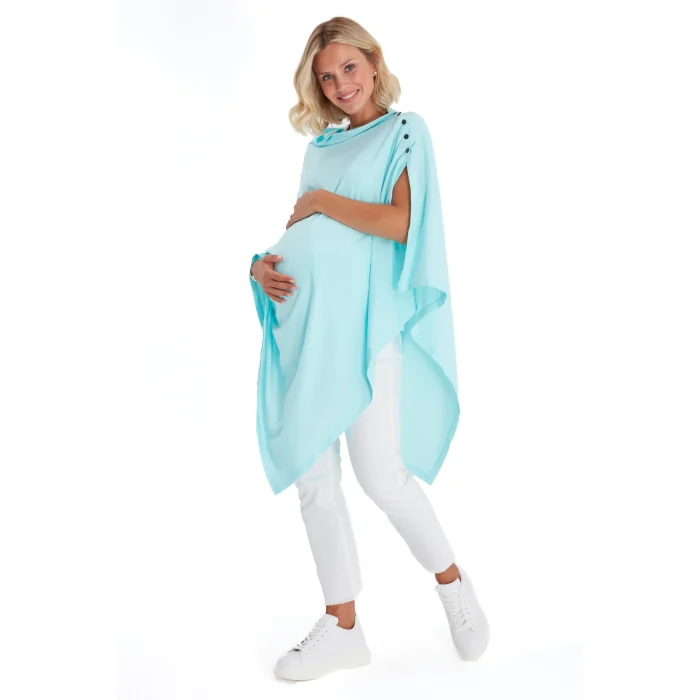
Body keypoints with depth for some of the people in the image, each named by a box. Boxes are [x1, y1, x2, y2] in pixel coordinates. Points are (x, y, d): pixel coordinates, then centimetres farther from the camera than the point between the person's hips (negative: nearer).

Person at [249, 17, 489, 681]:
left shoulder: (404, 131, 4)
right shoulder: (321, 147, 22)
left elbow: (399, 222, -12)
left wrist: (321, 201, -2)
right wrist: (262, 264, 3)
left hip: (361, 321, -6)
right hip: (300, 321, 7)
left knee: (381, 475, -8)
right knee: (311, 477, 5)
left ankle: (451, 580, 20)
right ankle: (342, 626, 18)